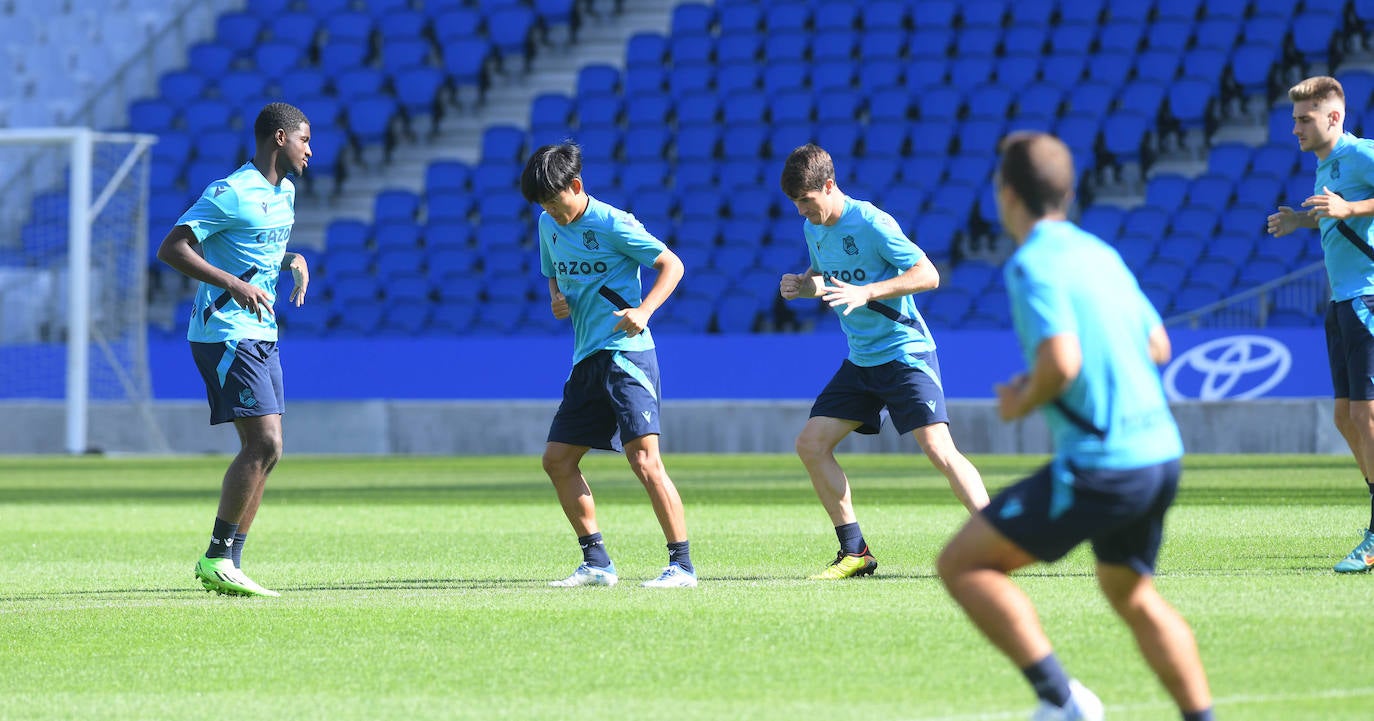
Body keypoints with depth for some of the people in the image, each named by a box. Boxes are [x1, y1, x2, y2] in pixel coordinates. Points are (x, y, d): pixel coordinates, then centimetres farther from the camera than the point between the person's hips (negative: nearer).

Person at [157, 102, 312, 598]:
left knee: (263, 450, 5)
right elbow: (170, 249, -18)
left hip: (262, 336, 9)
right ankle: (216, 560, -9)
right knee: (264, 445, -15)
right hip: (226, 333, -9)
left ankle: (229, 567, 8)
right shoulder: (230, 194, -13)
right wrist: (233, 284, -26)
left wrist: (293, 261, 10)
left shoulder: (284, 193, 15)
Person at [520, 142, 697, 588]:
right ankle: (597, 564, 14)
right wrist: (557, 300, 3)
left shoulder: (612, 224, -10)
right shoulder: (549, 227, 12)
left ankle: (682, 565, -16)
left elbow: (672, 265, -7)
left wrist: (643, 310, -21)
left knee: (643, 458, -17)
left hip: (626, 354, -9)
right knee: (557, 459, 7)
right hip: (587, 359, 9)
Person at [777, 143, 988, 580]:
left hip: (905, 351, -8)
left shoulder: (870, 223, -17)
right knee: (811, 445, 3)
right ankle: (855, 554, 10)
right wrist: (803, 285, 1)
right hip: (861, 360, 8)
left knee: (938, 448, -21)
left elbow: (928, 275, -19)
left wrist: (866, 292, -28)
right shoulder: (813, 230, 7)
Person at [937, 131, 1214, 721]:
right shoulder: (1100, 253, 14)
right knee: (1131, 594, 29)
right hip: (1160, 453, 9)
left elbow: (1060, 361, -25)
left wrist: (1022, 402, -4)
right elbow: (1157, 345, 22)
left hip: (1101, 466, -8)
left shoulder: (1034, 264, -12)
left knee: (962, 565, -2)